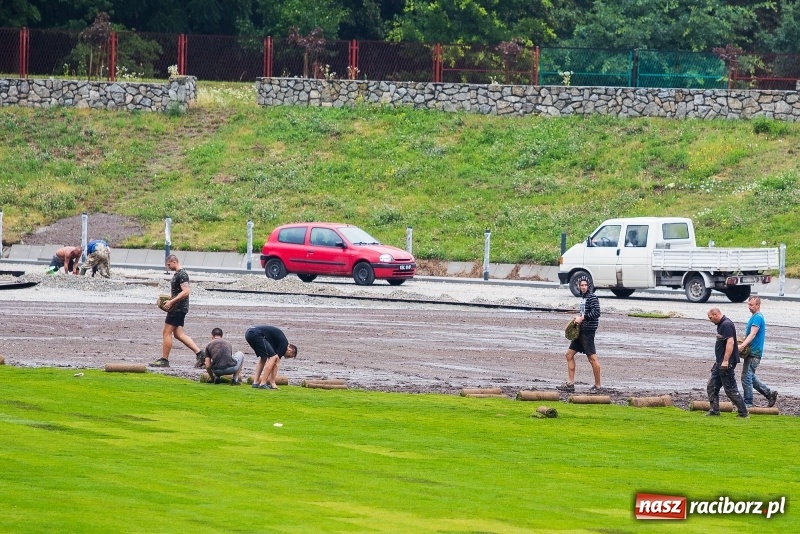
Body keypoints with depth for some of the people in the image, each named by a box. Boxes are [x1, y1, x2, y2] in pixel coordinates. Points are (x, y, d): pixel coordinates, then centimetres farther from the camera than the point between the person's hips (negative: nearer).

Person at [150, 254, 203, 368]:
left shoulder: (182, 275, -15)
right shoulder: (177, 274, 16)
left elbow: (185, 292, -25)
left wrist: (171, 302, -24)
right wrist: (169, 301, 14)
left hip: (178, 308, -11)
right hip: (177, 308, 11)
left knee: (166, 333, -6)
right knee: (178, 334, 10)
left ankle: (164, 360, -2)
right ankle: (198, 352, 9)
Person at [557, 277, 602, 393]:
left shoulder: (592, 297, -11)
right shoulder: (583, 297, 16)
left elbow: (596, 312, -21)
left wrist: (582, 318, -18)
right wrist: (578, 319, 7)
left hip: (588, 331, -10)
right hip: (580, 331, 10)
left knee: (592, 358, -6)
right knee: (569, 354, 9)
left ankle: (597, 386, 1)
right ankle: (570, 384, 13)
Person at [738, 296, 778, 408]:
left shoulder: (757, 317, -15)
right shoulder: (755, 317, 17)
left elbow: (752, 334, -26)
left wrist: (742, 346, -37)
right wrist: (743, 344, 12)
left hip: (754, 353, -10)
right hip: (751, 352, 10)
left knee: (746, 377, -7)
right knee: (751, 377, 17)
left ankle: (748, 403, -1)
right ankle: (770, 393, 21)